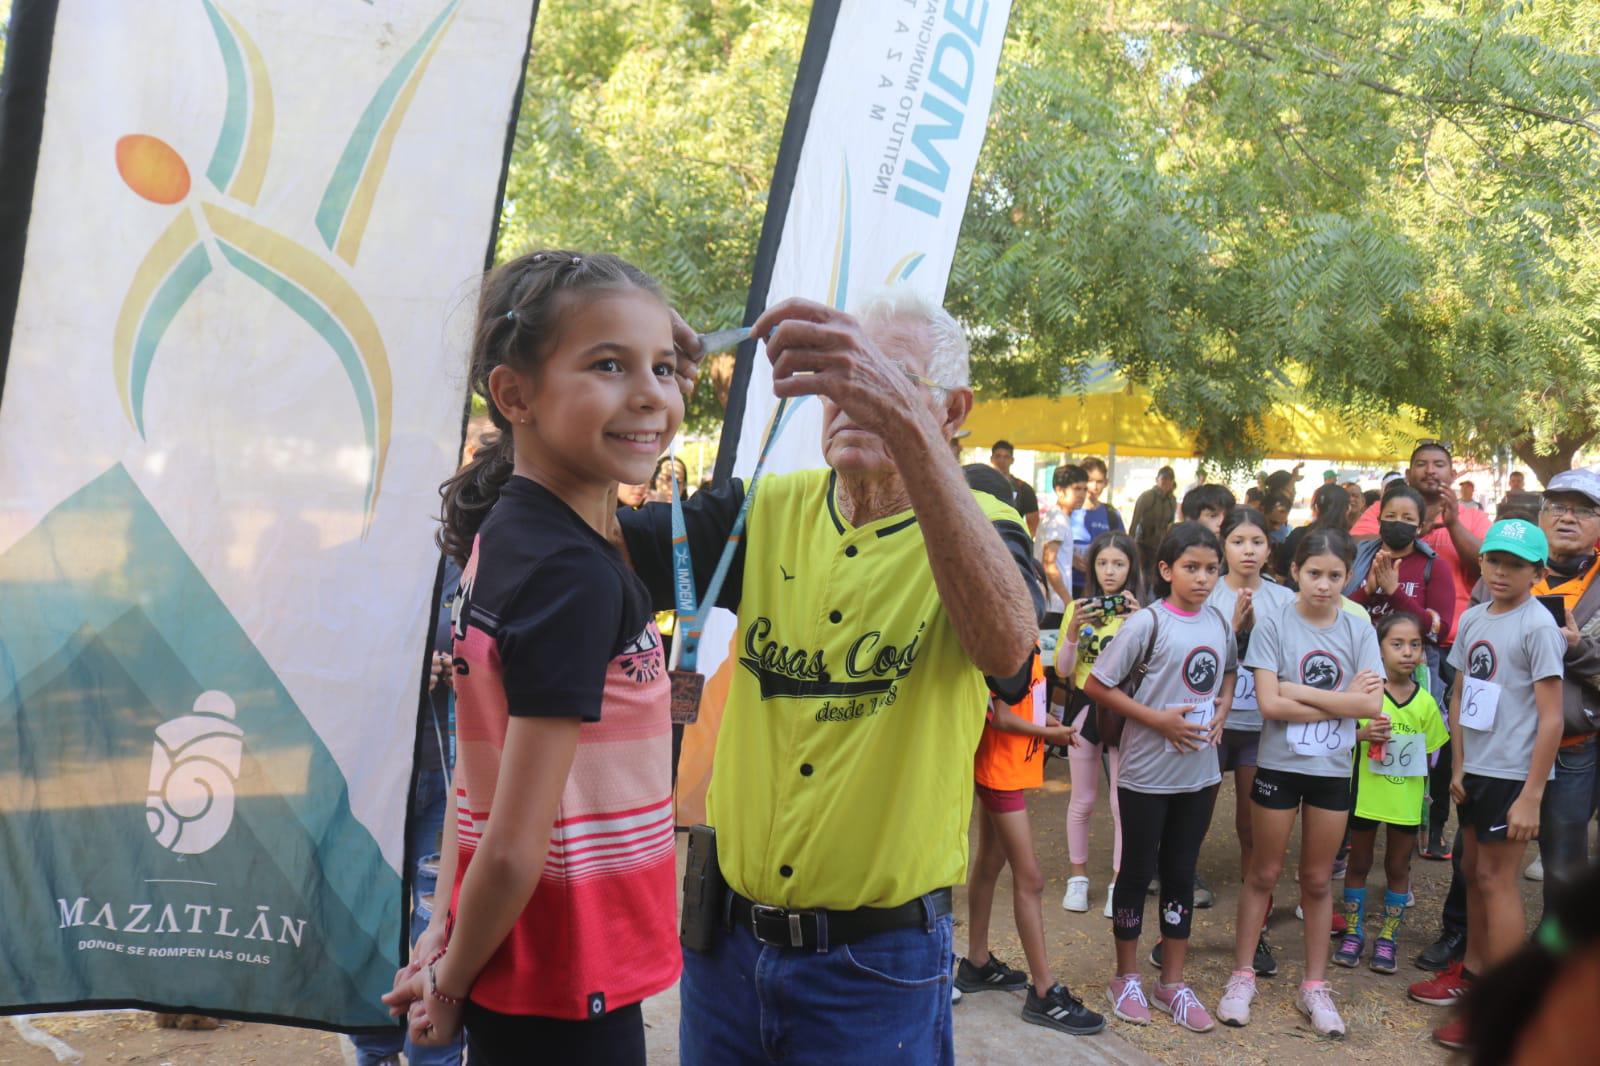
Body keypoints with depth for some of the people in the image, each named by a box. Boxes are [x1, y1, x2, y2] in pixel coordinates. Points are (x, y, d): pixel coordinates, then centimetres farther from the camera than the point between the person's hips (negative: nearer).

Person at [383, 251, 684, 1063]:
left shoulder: (501, 535, 3)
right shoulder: (575, 576, -24)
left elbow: (475, 768, 7)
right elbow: (513, 847, -23)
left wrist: (448, 931, 9)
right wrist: (451, 979, -8)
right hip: (568, 994, -8)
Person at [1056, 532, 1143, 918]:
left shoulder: (1141, 611, -4)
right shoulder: (1079, 608, 0)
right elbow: (1063, 670, -2)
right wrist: (1073, 631, -18)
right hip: (1085, 707, 2)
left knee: (1123, 802, 1)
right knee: (1083, 800, 11)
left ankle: (1119, 881, 15)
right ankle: (1078, 876, 25)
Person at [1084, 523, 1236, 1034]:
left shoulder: (1219, 622, 3)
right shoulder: (1148, 622, -15)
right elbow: (1096, 685, -14)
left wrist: (1221, 710, 0)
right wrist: (1158, 719, -19)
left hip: (1199, 772, 5)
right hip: (1147, 773, -5)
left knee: (1181, 873, 14)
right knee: (1138, 872, 8)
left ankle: (1172, 982, 27)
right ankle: (1126, 978, 25)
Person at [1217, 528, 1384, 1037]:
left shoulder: (1359, 629, -2)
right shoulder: (1273, 625, -9)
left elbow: (1372, 704, -12)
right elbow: (1270, 703, -17)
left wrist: (1299, 691, -16)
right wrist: (1342, 700, -15)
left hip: (1333, 770, 2)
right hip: (1279, 765, -2)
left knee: (1318, 880, 14)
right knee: (1264, 875, 9)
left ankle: (1314, 986, 25)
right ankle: (1242, 976, 21)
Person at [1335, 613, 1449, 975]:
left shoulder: (1425, 702, -2)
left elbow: (1428, 754, 6)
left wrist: (1426, 799, 4)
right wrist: (1363, 734, -25)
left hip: (1407, 800, 2)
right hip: (1366, 794, -2)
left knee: (1398, 868, 11)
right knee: (1359, 864, 11)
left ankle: (1387, 940, 22)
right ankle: (1353, 934, 23)